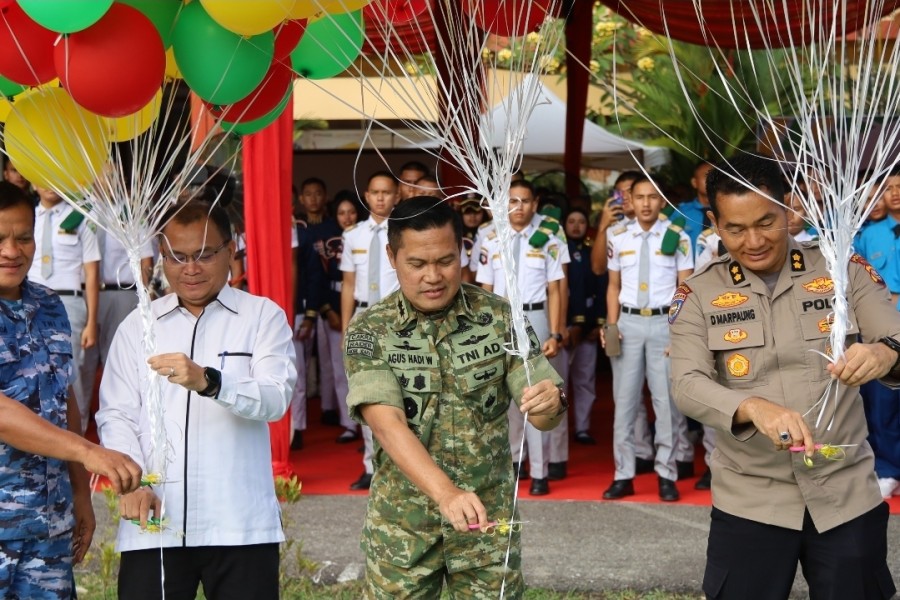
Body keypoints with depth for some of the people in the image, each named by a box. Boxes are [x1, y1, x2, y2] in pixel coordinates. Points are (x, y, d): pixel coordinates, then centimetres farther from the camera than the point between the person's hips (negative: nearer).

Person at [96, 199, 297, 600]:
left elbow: (275, 399, -10)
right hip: (153, 525, 2)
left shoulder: (263, 316, 4)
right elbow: (116, 414, 7)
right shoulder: (137, 325, 12)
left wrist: (208, 381, -27)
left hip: (240, 526, -2)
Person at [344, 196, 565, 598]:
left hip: (488, 518, 1)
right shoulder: (370, 331, -8)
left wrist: (549, 405, -31)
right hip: (401, 522, 0)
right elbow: (387, 425, -21)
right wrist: (447, 494, -36)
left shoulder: (500, 318, -5)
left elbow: (545, 417, -6)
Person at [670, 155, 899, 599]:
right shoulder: (699, 295, -1)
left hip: (847, 494, 1)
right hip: (749, 500, 0)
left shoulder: (844, 271, 1)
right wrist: (754, 408, -33)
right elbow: (687, 386, -13)